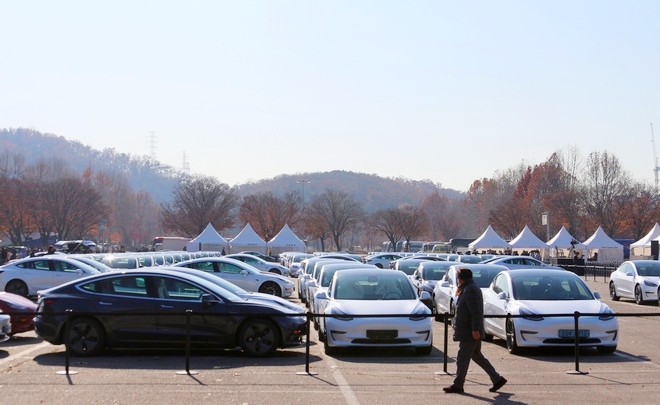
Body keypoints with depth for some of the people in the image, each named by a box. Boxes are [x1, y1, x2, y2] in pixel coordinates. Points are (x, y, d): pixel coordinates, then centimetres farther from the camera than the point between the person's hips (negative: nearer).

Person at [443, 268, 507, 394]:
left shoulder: (470, 290, -17)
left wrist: (475, 329, -25)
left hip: (469, 332, -10)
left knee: (463, 358, -4)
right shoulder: (470, 288, 15)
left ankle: (458, 385, 2)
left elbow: (475, 312, -24)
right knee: (477, 356, 15)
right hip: (471, 331, 10)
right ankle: (497, 379, 16)